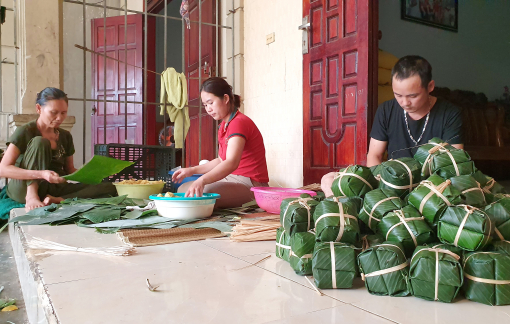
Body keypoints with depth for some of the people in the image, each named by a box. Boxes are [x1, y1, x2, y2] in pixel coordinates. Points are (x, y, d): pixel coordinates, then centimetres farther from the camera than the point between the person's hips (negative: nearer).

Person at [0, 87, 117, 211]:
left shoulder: (65, 136, 12)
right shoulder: (25, 132, -5)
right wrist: (41, 174, -31)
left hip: (55, 189, 5)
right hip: (24, 189, -4)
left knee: (108, 188, -17)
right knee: (40, 142, -23)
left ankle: (56, 200, -32)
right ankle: (31, 197, -32)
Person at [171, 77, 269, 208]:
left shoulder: (239, 123, -17)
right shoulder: (223, 126, 15)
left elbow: (231, 163, -32)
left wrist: (202, 180, -45)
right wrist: (192, 170, 13)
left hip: (250, 184, -10)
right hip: (232, 179, 10)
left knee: (204, 193, -32)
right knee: (183, 189, 5)